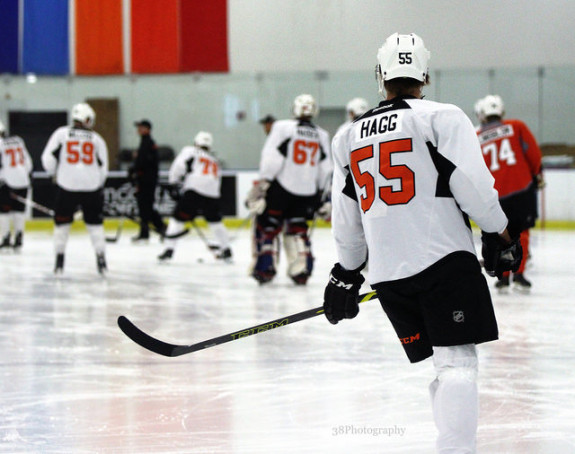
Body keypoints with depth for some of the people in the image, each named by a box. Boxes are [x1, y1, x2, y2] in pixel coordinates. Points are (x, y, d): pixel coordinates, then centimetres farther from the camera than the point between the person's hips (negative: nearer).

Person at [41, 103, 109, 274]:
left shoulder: (61, 133, 3)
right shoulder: (97, 139, 7)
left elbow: (48, 159, -1)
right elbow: (103, 169, 7)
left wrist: (55, 174, 17)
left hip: (66, 185, -1)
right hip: (91, 186, 1)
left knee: (62, 221, 12)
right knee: (95, 222, 13)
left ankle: (60, 260, 10)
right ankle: (101, 259, 8)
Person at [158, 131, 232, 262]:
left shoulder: (190, 151, 17)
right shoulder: (215, 161, 33)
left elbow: (178, 166, -1)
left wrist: (173, 184, 5)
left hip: (194, 190, -4)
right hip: (212, 196, 4)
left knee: (178, 218, 2)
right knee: (215, 221, 24)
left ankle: (169, 249, -8)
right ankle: (226, 250, 24)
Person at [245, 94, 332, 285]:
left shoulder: (283, 127, -6)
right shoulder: (322, 135, 9)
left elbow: (271, 159, -13)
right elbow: (325, 170, 12)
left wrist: (262, 183, -9)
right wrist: (321, 198, 20)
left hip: (281, 188, -4)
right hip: (307, 191, 4)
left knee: (267, 226, 6)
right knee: (297, 228, 15)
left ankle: (265, 267, 2)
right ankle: (301, 269, 6)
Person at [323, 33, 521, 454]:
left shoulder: (348, 137, 15)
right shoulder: (443, 117, -1)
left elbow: (347, 221, 19)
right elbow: (472, 185, -9)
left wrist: (346, 273, 29)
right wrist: (501, 234, 4)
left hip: (388, 273, 5)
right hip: (444, 258, -5)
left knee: (444, 362, 15)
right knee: (457, 360, -10)